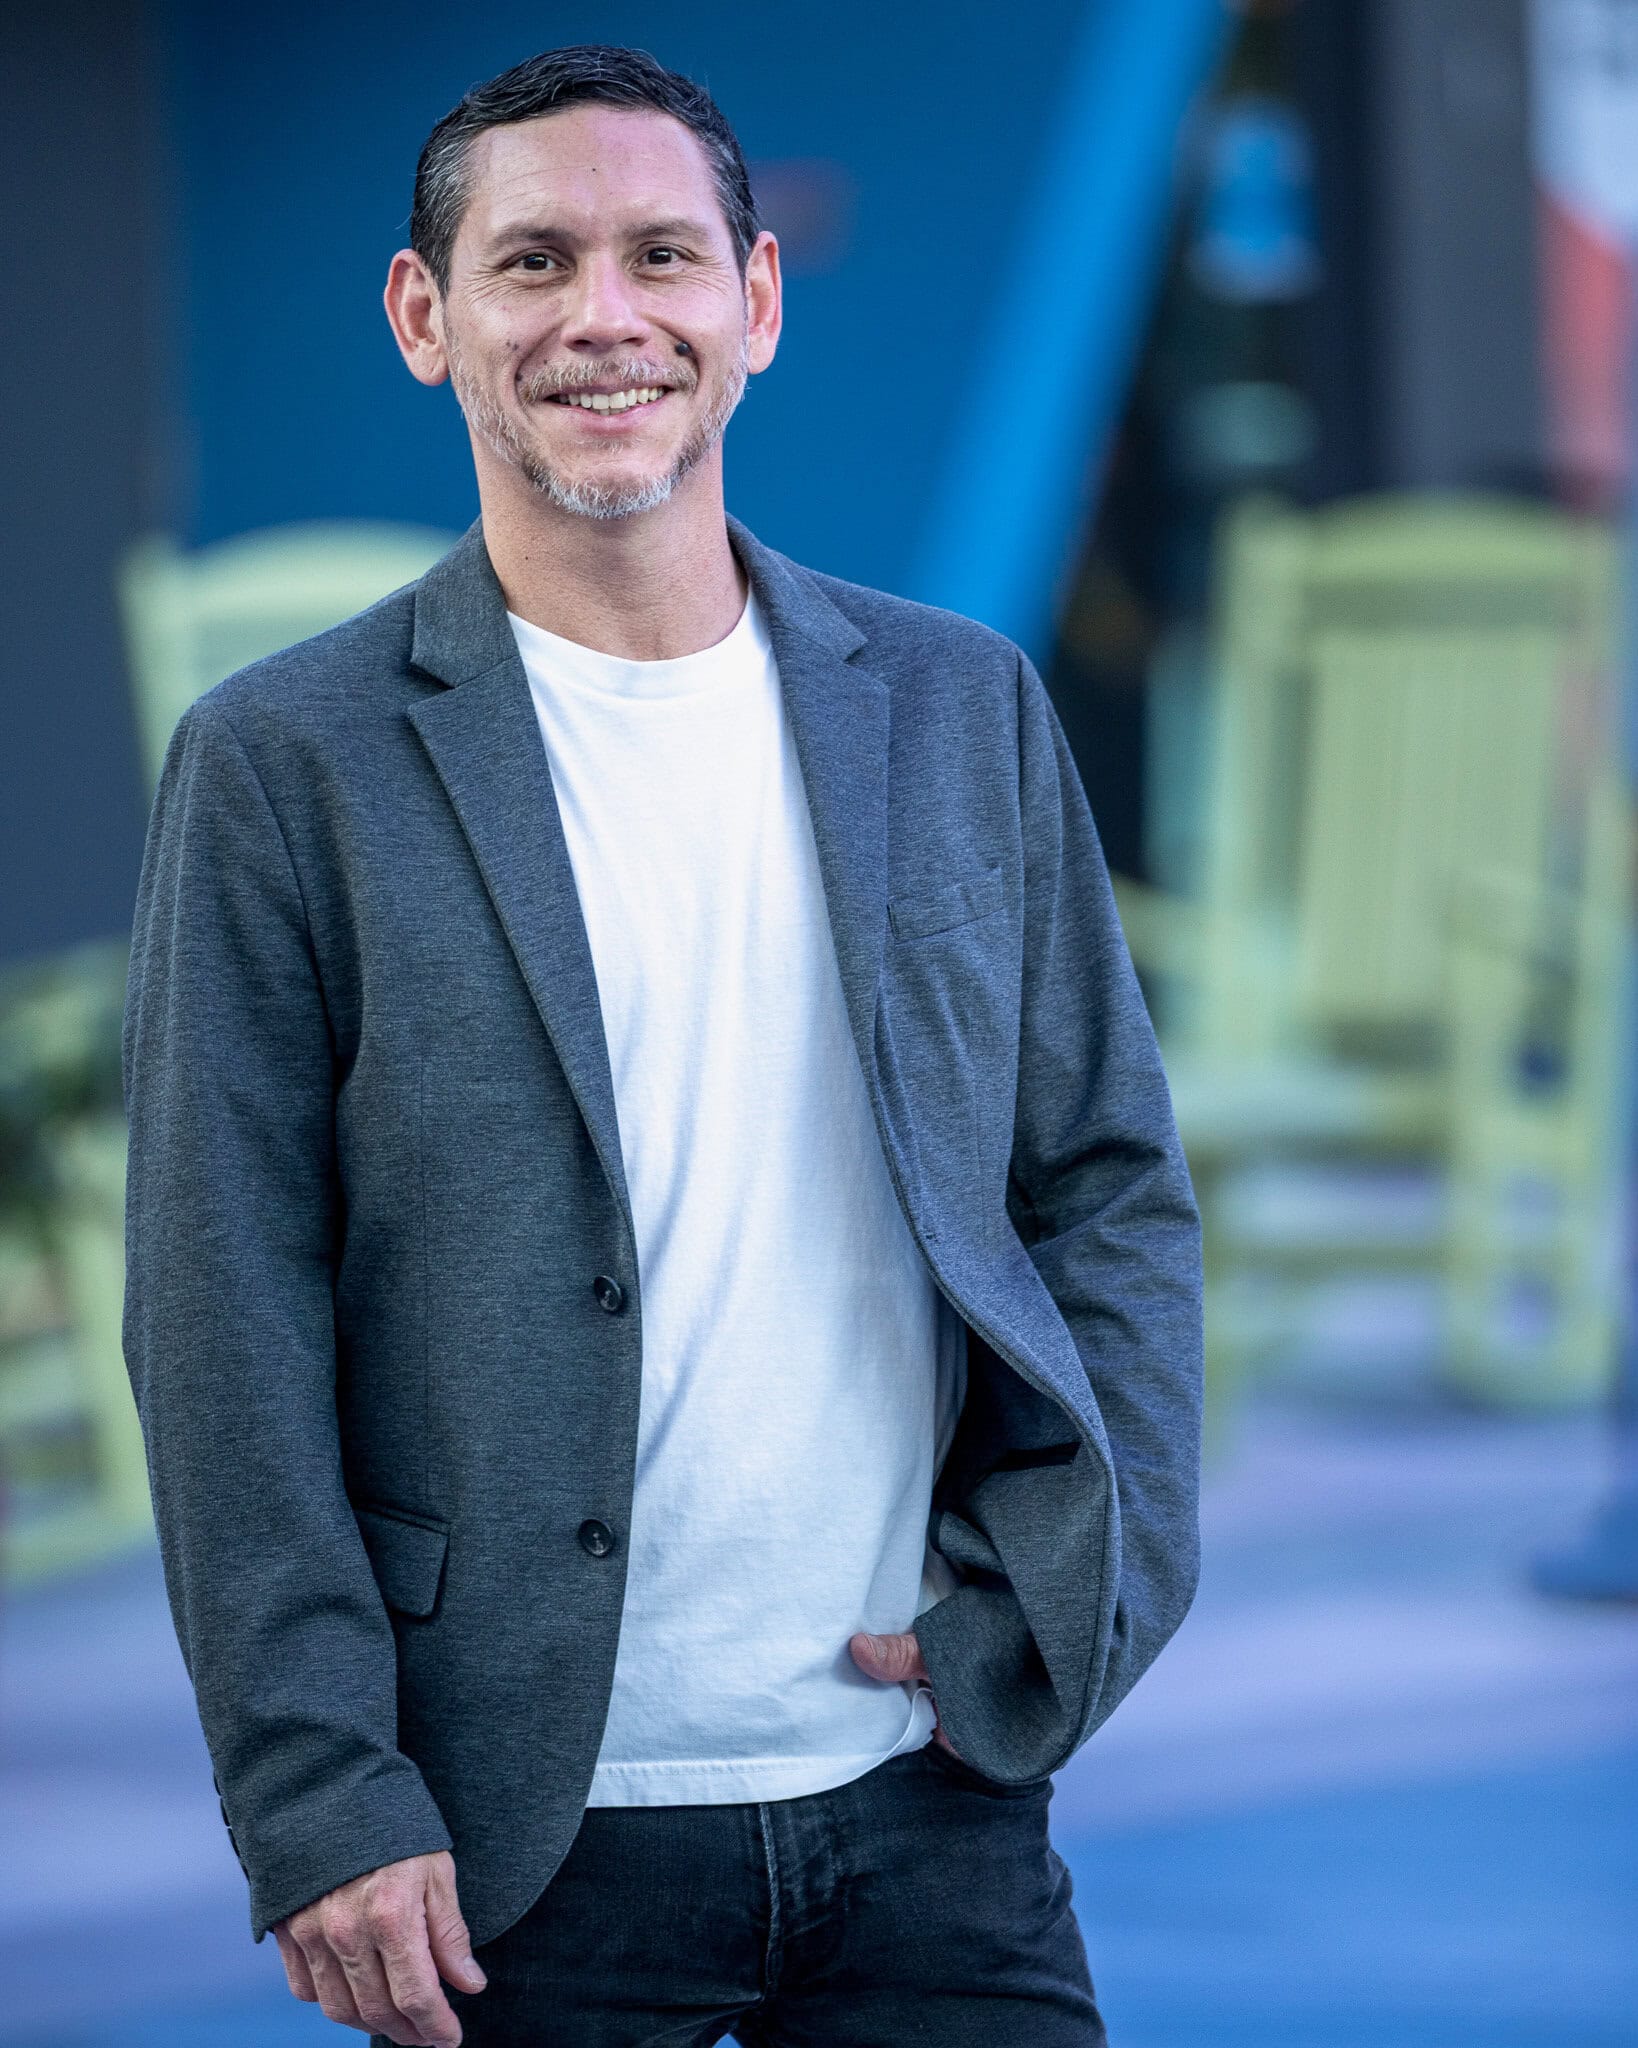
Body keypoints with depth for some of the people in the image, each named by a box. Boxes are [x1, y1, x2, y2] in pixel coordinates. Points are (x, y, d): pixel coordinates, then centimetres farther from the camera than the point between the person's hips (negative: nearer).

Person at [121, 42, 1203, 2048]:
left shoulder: (965, 710, 9)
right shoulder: (284, 765, -2)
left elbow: (1116, 1189, 12)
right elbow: (226, 1331, -4)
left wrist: (1058, 1602, -2)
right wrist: (322, 1805, -10)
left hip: (932, 1798, 3)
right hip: (520, 1848, -2)